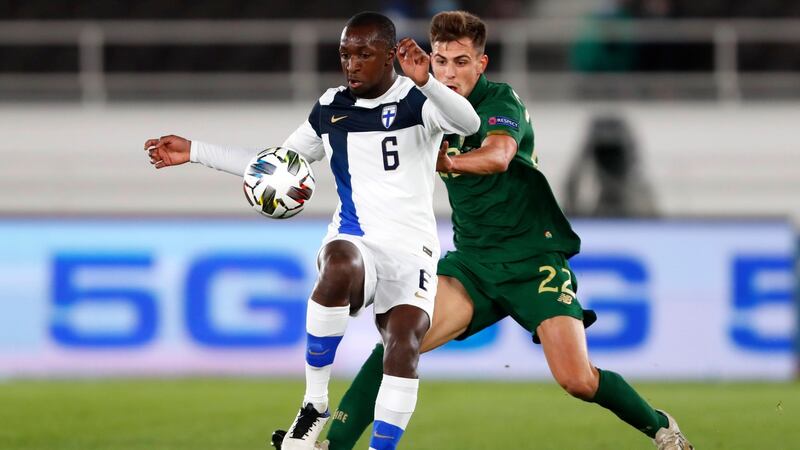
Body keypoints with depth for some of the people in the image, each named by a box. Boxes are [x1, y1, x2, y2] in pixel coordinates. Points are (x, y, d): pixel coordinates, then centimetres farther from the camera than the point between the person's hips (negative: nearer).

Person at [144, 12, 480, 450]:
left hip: (411, 249, -2)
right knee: (340, 267, -36)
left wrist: (426, 82, -42)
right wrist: (194, 152, 21)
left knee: (404, 343, -26)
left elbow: (469, 124, -23)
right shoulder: (331, 109, 13)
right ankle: (314, 402, -24)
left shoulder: (417, 101, -1)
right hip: (354, 244, 2)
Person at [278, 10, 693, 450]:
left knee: (578, 381, -14)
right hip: (472, 261, 5)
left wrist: (448, 162, -54)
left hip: (534, 257, -5)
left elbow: (499, 155, -33)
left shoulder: (500, 100, -14)